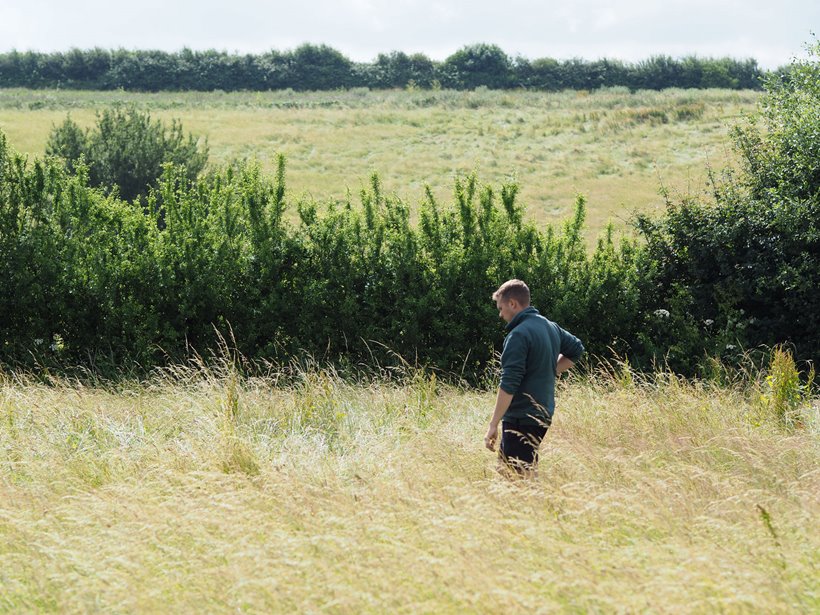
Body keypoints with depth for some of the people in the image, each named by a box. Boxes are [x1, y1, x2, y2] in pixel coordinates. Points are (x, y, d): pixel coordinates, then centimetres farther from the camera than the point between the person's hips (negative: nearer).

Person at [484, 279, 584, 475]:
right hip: (545, 414, 9)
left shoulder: (518, 335, -16)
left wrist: (493, 425, -19)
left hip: (521, 419, -9)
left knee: (516, 476, -7)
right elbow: (576, 349, 28)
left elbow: (508, 385, -21)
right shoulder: (551, 327, 10)